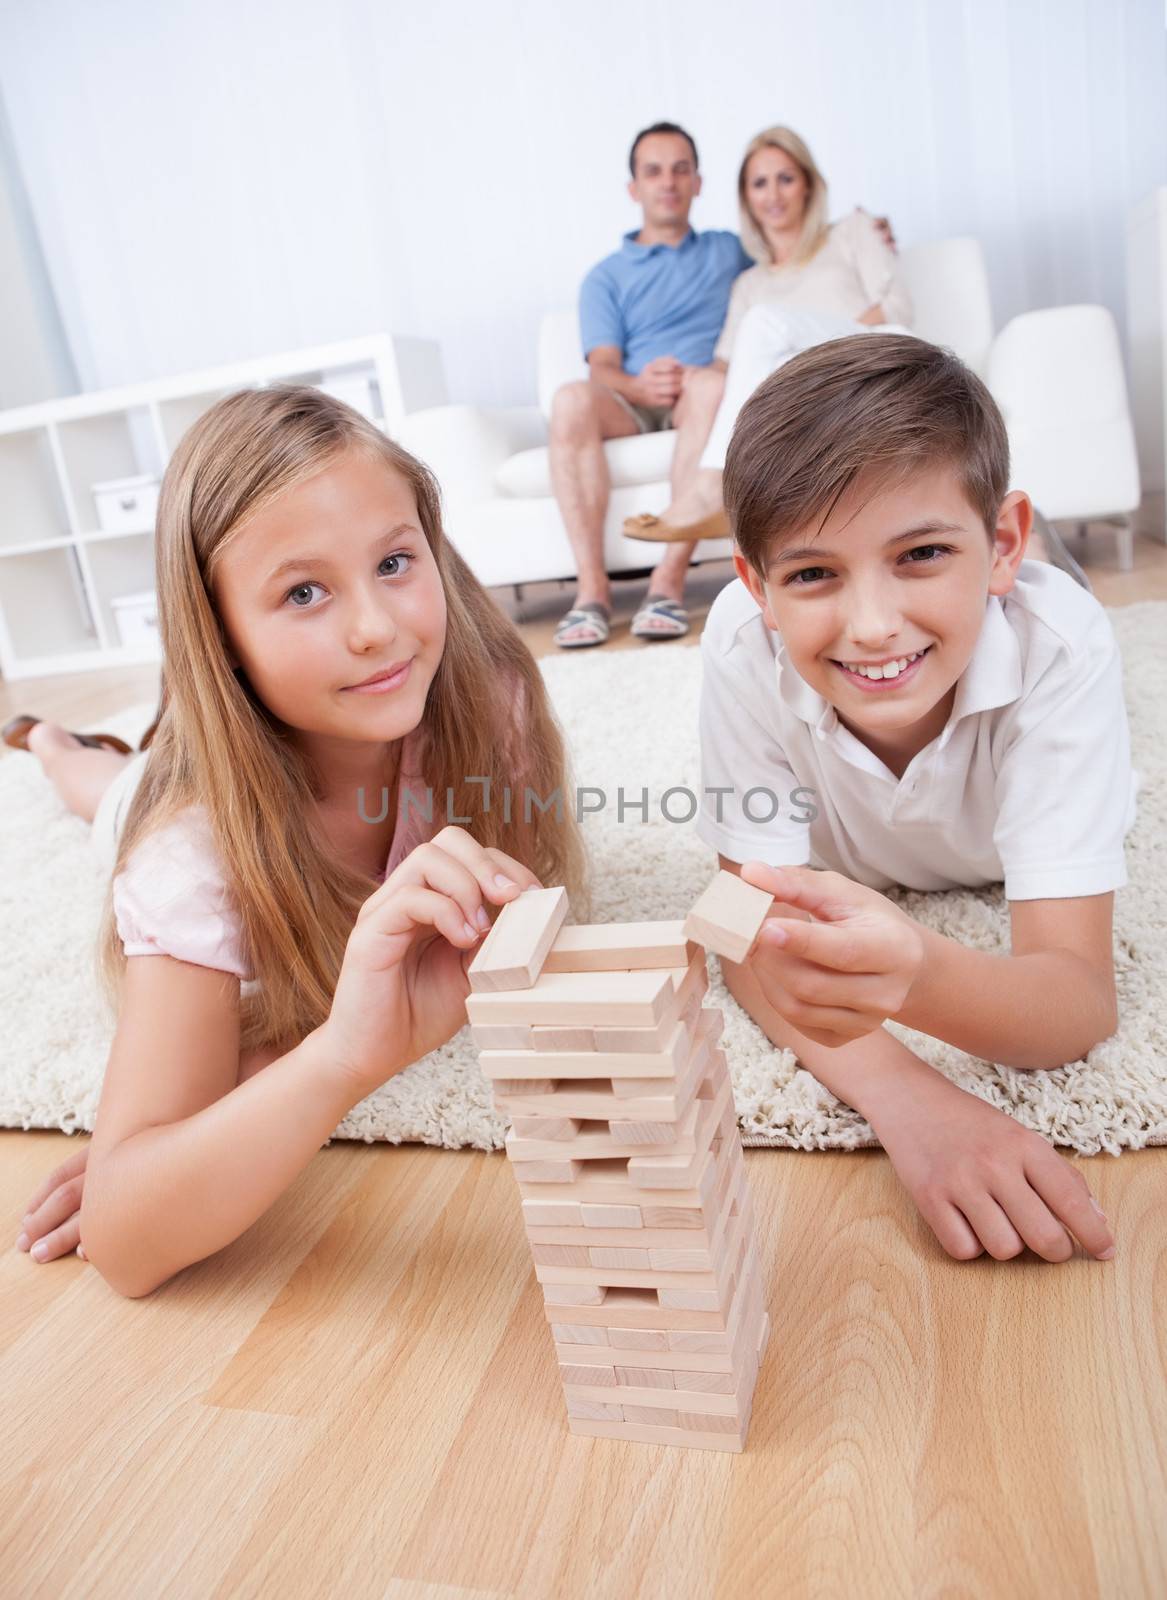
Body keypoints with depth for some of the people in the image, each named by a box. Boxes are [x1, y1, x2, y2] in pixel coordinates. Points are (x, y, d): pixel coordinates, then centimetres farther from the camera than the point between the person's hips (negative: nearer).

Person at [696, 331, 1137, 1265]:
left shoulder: (1059, 643, -43)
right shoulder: (747, 641, -40)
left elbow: (1082, 996, -47)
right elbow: (758, 929, -36)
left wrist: (916, 974, -70)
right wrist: (903, 1094, -55)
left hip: (1028, 836, 0)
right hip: (845, 872, 1)